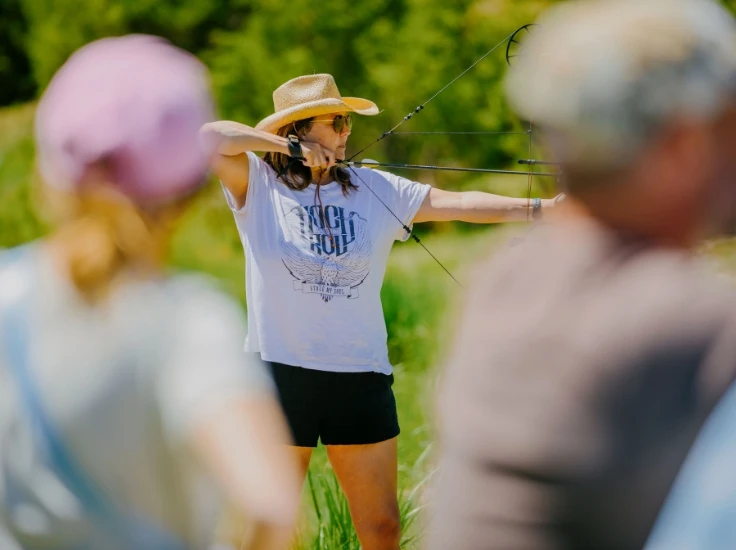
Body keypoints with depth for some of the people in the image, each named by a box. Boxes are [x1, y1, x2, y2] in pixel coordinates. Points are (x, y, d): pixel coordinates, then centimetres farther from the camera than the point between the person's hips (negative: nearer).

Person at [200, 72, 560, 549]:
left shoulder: (374, 190, 5)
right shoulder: (258, 186, -1)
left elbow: (457, 203, -3)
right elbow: (210, 136, -17)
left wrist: (541, 208, -13)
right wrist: (291, 147, -14)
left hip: (362, 375, 3)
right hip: (282, 372, -3)